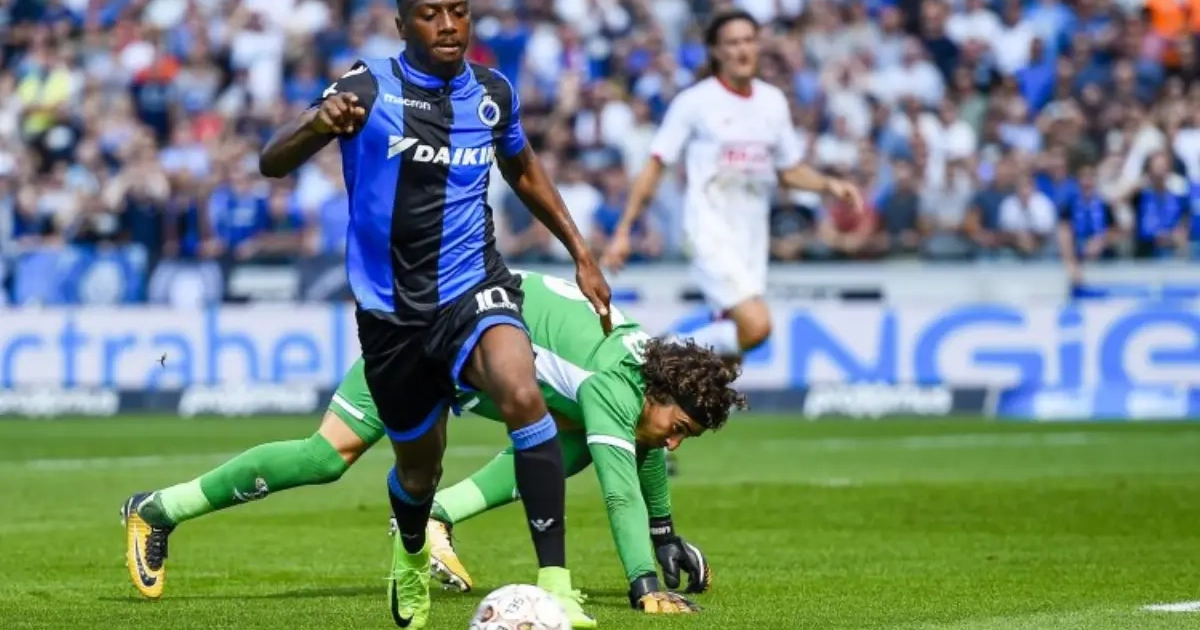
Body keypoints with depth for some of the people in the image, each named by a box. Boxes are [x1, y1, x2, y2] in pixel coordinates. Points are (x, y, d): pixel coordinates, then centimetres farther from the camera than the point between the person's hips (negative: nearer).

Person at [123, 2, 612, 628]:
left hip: (472, 288, 1)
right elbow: (271, 163, -18)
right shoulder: (367, 87, -10)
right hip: (391, 310, -1)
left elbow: (522, 169, 23)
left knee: (521, 393, -30)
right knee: (418, 466, 14)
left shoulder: (494, 93, 2)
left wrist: (580, 253, 21)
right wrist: (317, 124, -40)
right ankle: (412, 560, 51)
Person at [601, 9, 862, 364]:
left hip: (753, 234, 6)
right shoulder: (695, 102, -5)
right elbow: (654, 167, -2)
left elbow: (789, 171, 21)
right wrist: (623, 231, -4)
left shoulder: (773, 102, 10)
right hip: (712, 231, -6)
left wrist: (830, 186, 3)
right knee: (756, 326, -22)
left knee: (734, 338, 3)